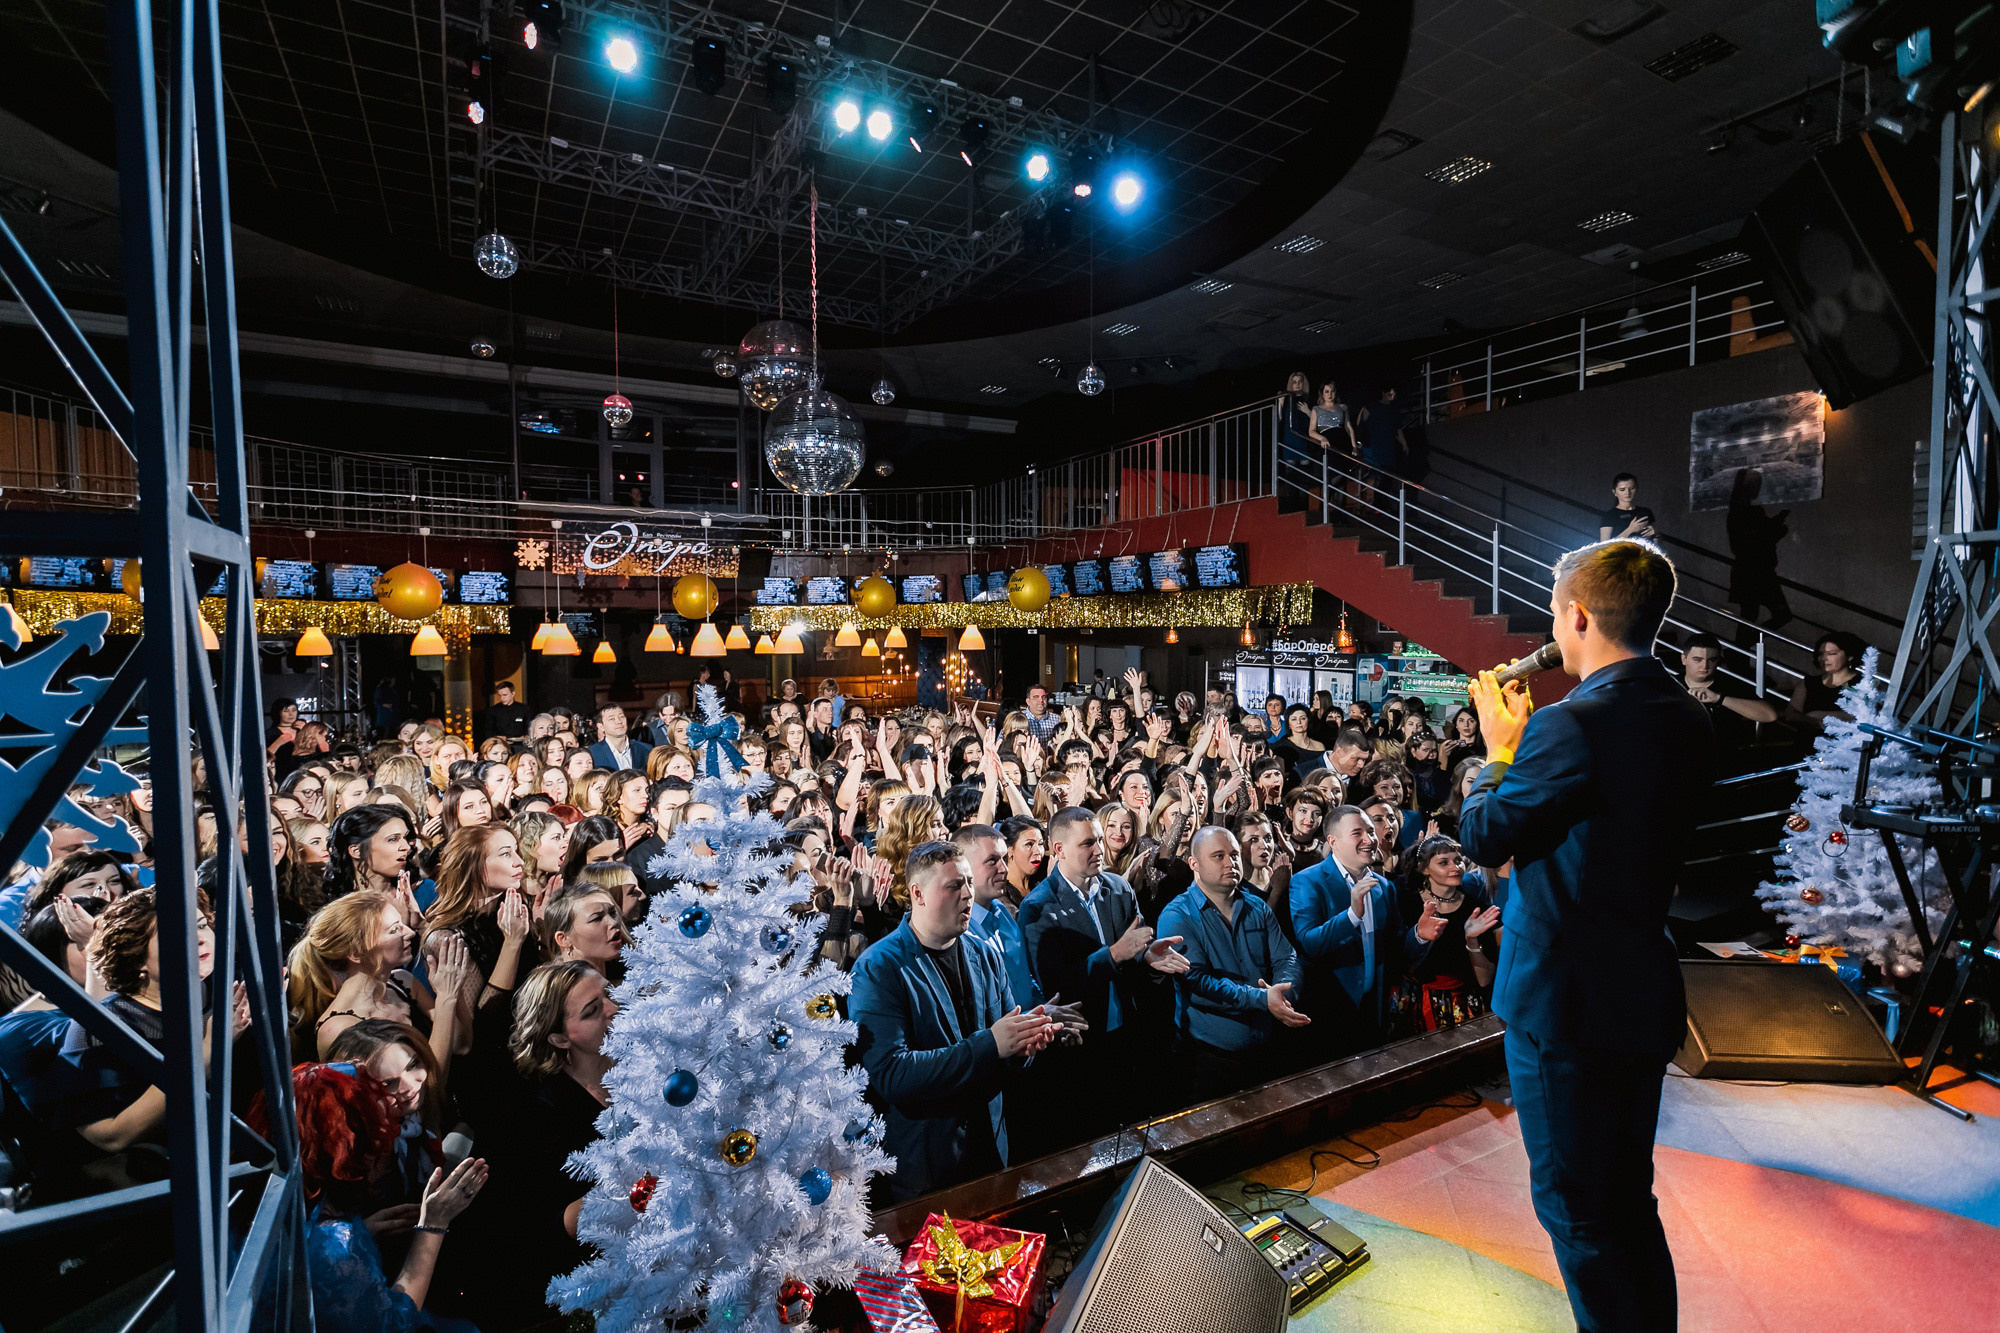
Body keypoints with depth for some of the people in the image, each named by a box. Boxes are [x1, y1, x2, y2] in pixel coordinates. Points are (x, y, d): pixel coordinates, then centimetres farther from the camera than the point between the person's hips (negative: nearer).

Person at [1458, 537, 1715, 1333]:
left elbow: (1483, 837, -15)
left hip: (1563, 1001, -8)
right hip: (1646, 997, 9)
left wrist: (1500, 750, -1)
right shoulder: (1689, 723, 3)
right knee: (1629, 1201, 24)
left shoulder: (1569, 725, -24)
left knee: (1575, 1209, 9)